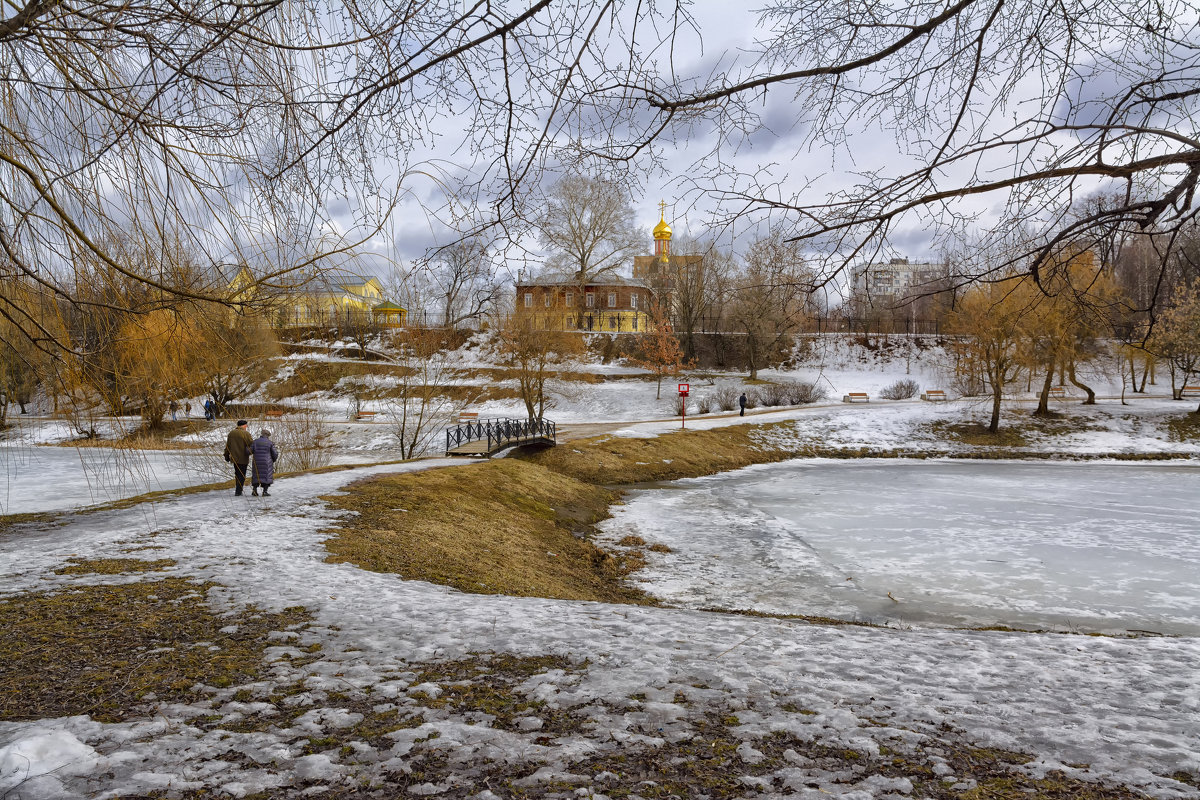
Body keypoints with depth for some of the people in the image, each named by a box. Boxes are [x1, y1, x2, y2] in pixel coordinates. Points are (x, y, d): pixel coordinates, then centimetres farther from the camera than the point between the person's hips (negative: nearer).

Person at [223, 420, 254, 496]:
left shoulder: (231, 433, 7)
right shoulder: (246, 433, -12)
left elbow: (227, 446, 13)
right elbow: (252, 444, -12)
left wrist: (226, 455, 20)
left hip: (234, 457, 6)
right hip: (243, 458, -6)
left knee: (237, 474, 19)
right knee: (242, 475, 2)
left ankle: (238, 489, 23)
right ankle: (238, 491, -1)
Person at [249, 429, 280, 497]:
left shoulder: (255, 442, 4)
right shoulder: (270, 443, 0)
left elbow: (249, 451, -1)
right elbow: (275, 454, -1)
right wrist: (273, 460, 17)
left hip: (257, 462, 2)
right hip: (267, 463, -2)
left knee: (256, 476, 14)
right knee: (267, 476, 5)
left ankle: (254, 489, 3)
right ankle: (265, 491, -2)